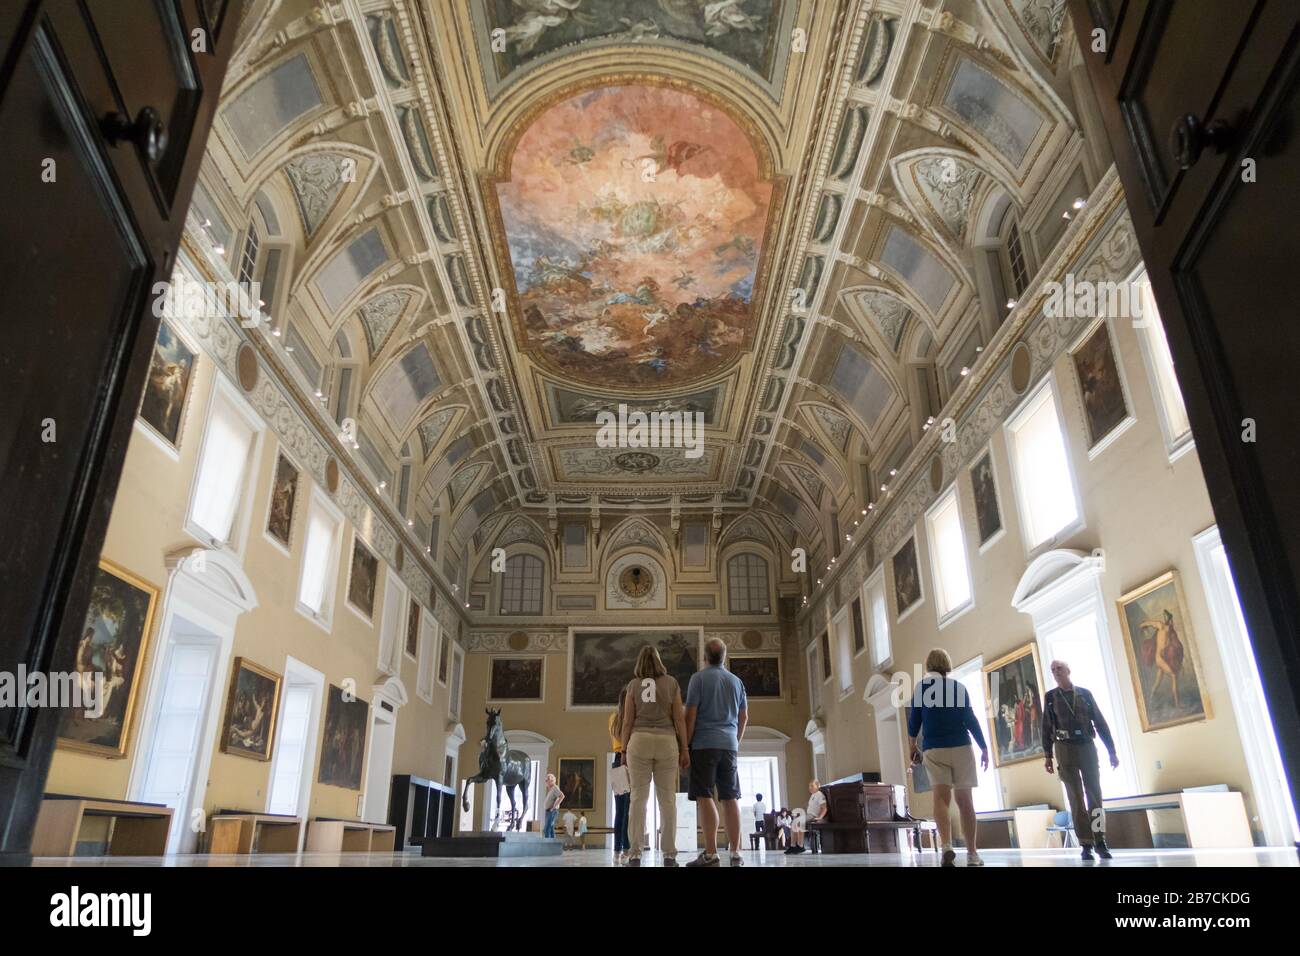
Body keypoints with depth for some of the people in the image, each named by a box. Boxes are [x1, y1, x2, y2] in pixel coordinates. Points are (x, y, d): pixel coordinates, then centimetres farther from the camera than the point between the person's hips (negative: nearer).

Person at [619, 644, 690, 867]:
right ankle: (669, 854, -1)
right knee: (667, 798, 1)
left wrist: (624, 751, 9)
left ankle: (635, 854, -5)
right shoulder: (671, 682, 7)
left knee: (638, 797, 0)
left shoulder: (633, 685, 7)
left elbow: (627, 721, 4)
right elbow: (679, 719, 2)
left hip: (639, 741, 0)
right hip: (666, 741, 0)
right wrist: (684, 749, 5)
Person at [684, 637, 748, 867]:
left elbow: (691, 714, -7)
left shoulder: (699, 677, -1)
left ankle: (710, 853, -11)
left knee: (705, 797, -6)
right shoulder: (736, 681, 14)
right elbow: (744, 717, 17)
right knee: (730, 798, 7)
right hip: (729, 744, 5)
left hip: (704, 743, -5)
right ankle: (735, 853, 7)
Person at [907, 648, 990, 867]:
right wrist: (983, 748, 5)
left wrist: (913, 748, 18)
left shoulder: (920, 688, 3)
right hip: (961, 748, 0)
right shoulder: (958, 687, 2)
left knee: (941, 797, -8)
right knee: (964, 800, 9)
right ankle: (972, 853, 14)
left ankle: (946, 845, -30)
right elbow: (970, 720, -1)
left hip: (934, 750, 0)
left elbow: (913, 722, 5)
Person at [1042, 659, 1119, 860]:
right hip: (1065, 749, -1)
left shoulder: (1085, 693, 7)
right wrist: (1048, 755, 0)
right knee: (1076, 798, -1)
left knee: (1094, 794, 0)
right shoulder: (1050, 697, 4)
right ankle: (1086, 844, 0)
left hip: (1087, 747, 1)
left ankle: (1100, 841, 8)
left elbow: (1100, 722, 6)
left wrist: (1111, 751, 2)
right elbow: (1046, 727, 4)